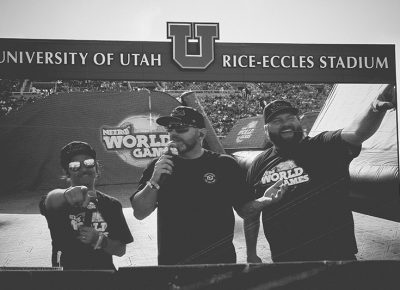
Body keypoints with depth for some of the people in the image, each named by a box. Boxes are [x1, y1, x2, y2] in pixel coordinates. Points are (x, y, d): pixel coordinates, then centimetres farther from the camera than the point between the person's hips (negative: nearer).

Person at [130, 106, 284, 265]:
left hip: (219, 258, -1)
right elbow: (139, 213, 0)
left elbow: (244, 209, 2)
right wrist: (154, 182, -15)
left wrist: (266, 200, -18)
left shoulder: (225, 165, 2)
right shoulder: (158, 166, 4)